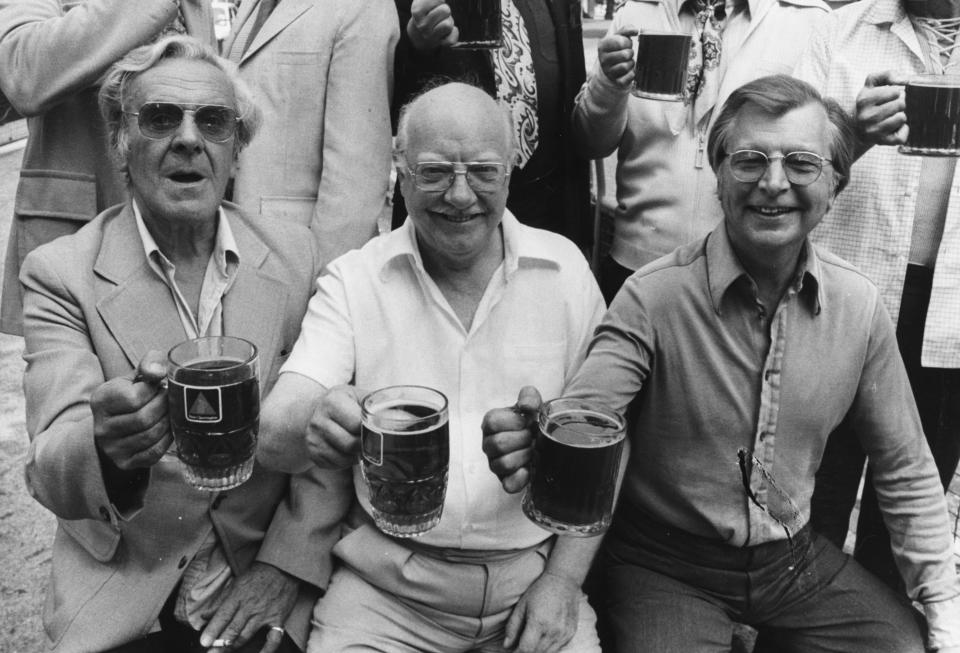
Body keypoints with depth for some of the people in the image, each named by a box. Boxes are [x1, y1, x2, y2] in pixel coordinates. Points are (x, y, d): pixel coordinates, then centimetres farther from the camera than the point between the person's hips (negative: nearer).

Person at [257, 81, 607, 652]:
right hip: (386, 583, 0)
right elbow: (274, 437, -12)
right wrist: (312, 425, -35)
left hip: (533, 571, 1)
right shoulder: (352, 280, -4)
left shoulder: (565, 268, -1)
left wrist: (565, 576, -4)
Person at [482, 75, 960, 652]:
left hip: (798, 559, 4)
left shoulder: (860, 305, -6)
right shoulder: (654, 298, -19)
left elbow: (905, 471, 4)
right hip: (666, 567, -4)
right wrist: (537, 443, -52)